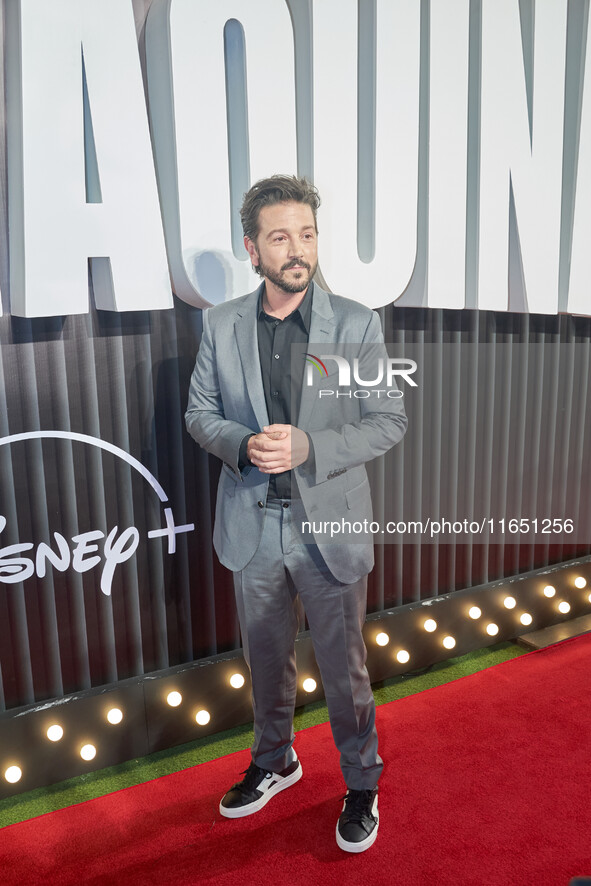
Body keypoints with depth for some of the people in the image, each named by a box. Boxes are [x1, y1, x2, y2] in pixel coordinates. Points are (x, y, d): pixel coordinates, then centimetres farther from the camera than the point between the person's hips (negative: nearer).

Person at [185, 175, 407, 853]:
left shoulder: (358, 324, -8)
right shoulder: (221, 324, -1)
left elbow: (389, 422, -8)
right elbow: (200, 413, 4)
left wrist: (310, 447, -23)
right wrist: (243, 444, -18)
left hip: (329, 525, -2)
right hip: (253, 525, 3)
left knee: (344, 667, 13)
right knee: (266, 658, 22)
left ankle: (361, 783, 39)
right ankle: (274, 762, 48)